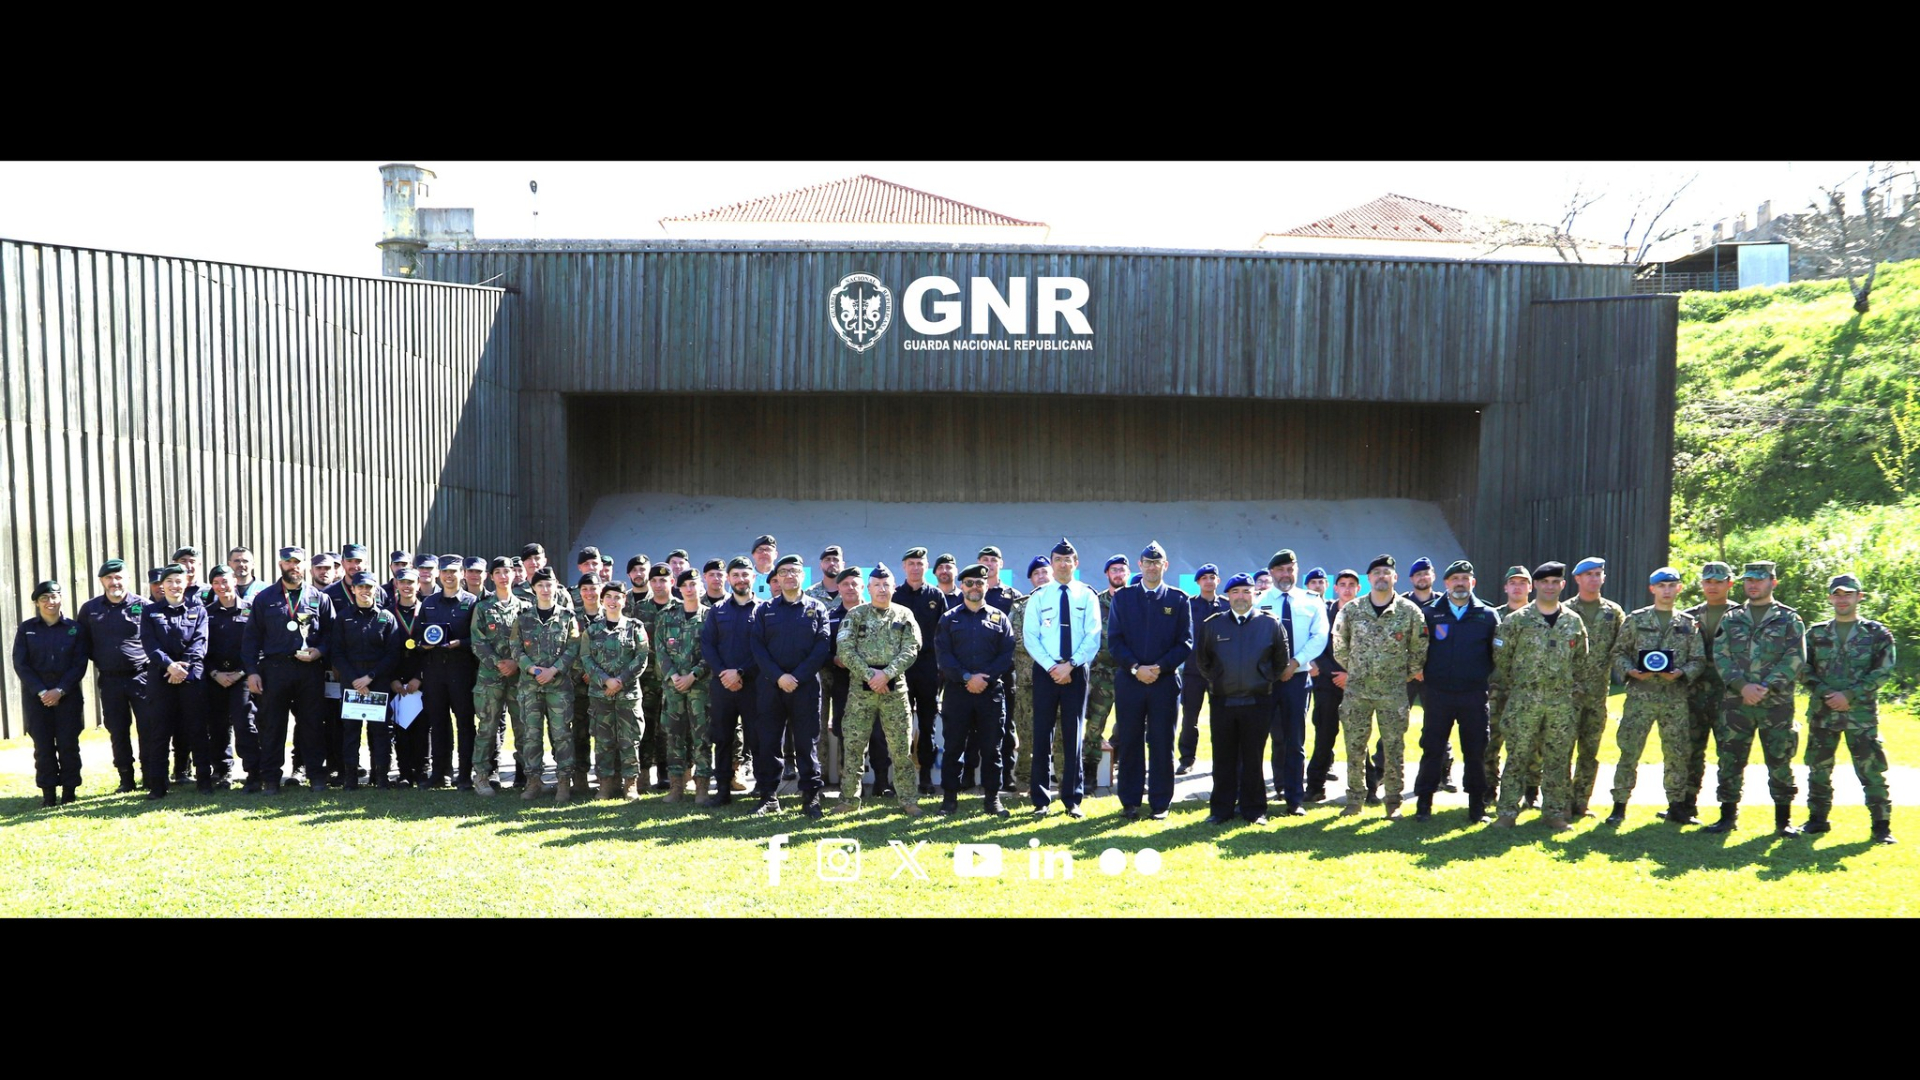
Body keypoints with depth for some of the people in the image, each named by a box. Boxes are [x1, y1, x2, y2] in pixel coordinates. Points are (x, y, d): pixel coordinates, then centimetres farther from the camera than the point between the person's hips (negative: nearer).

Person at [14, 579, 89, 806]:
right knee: (43, 745, 0)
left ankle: (69, 791, 8)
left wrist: (60, 690, -11)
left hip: (67, 694, 0)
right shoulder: (26, 629, 4)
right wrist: (41, 692, -10)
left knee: (68, 744, -1)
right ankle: (48, 793, 6)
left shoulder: (74, 628, 3)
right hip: (36, 694, 0)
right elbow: (20, 664, 0)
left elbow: (80, 664, 0)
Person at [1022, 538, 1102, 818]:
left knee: (1073, 735, 5)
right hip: (1045, 671, 0)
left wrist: (1070, 665, -14)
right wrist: (1051, 667, -13)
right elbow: (1031, 637, -1)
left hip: (1076, 672, 0)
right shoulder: (1038, 597, 4)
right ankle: (1041, 799, 8)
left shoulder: (1087, 596, 3)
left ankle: (1073, 799, 11)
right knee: (1042, 735, 2)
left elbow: (1093, 638, -3)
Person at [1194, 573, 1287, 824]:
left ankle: (1254, 810, 13)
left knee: (1253, 759, 5)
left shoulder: (1270, 624, 2)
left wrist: (1265, 681, 11)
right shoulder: (1212, 624, 5)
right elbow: (1200, 659, 17)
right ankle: (1221, 810, 14)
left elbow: (1282, 660, 11)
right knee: (1223, 759, 6)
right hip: (1222, 702, 1)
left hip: (1258, 702, -1)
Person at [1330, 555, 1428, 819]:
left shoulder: (1410, 611, -2)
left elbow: (1419, 648, 6)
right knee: (1354, 747, 5)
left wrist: (1407, 672, 8)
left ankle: (1393, 802, 12)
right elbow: (1339, 646, 12)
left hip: (1393, 691, -1)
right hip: (1356, 690, 1)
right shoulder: (1351, 610, 1)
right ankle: (1355, 799, 16)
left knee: (1394, 748, 2)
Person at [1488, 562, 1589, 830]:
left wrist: (1565, 682, 13)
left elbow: (1580, 657, 18)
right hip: (1523, 701, -3)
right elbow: (1501, 656, 3)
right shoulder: (1517, 620, -1)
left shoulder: (1574, 622, 8)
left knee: (1558, 760, 6)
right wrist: (1515, 685, 6)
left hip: (1561, 702, 3)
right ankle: (1507, 812, 4)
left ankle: (1555, 813, 15)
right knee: (1517, 758, -1)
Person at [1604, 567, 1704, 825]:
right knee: (1629, 751, -4)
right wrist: (1631, 671, -12)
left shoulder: (1688, 624, 11)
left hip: (1676, 698, 2)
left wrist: (1681, 673, -11)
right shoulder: (1635, 620, 6)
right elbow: (1618, 653, 6)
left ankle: (1676, 806, 18)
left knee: (1677, 753, 6)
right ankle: (1619, 806, 2)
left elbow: (1698, 660, 9)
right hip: (1640, 695, -2)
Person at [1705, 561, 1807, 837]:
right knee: (1730, 760, 3)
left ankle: (1784, 819, 12)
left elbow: (1795, 659, -3)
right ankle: (1728, 816, 13)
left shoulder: (1789, 619, 5)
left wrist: (1766, 687, -14)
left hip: (1776, 703, -2)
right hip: (1736, 701, 2)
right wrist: (1742, 685, -12)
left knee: (1780, 761, 1)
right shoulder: (1731, 619, 12)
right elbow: (1720, 656, 3)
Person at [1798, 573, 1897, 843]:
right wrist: (1824, 693, -9)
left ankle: (1882, 825, 2)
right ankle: (1817, 819, 20)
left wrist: (1849, 695, -13)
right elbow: (1803, 669, 7)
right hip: (1822, 712, 3)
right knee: (1818, 768, 9)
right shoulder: (1816, 633, 11)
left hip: (1861, 713, -3)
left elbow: (1884, 672, -4)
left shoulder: (1877, 633, 3)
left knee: (1872, 770, -6)